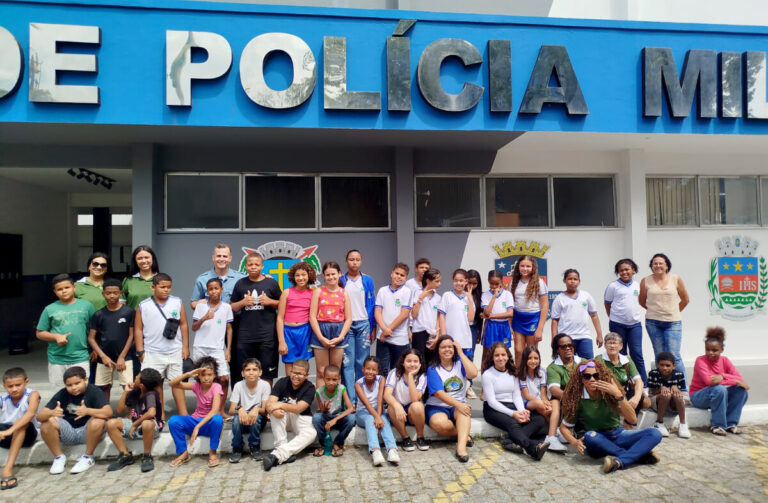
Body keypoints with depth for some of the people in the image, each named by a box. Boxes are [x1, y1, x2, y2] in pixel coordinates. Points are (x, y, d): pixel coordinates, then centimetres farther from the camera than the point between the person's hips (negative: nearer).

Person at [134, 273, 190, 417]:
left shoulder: (177, 302, 2)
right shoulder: (143, 306, -1)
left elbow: (183, 325, 4)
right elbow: (138, 329, 2)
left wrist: (185, 347, 1)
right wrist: (140, 351, -1)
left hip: (175, 351, 0)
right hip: (152, 353, 0)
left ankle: (183, 414, 10)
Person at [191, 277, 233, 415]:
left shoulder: (226, 307, 4)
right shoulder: (201, 306, 4)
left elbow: (229, 329, 7)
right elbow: (194, 328, 4)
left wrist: (228, 349, 3)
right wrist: (204, 318, -14)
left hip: (218, 349, 0)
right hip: (200, 348, 1)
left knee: (224, 378, -10)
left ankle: (221, 410, 5)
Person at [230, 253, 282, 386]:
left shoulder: (271, 283, 3)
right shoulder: (240, 284, 8)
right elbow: (232, 308, 12)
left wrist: (270, 301, -10)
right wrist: (243, 302, -7)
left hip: (267, 335, -2)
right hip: (245, 335, 2)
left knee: (267, 374, 3)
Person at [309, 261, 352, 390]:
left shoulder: (344, 293, 6)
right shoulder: (318, 291, 3)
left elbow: (348, 319, 3)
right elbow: (312, 316, -3)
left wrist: (340, 337, -9)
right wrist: (321, 338, -12)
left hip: (339, 332, 1)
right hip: (320, 332, -1)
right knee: (321, 372, 1)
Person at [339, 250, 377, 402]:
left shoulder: (367, 280, 8)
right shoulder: (340, 280, 5)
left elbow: (372, 304, 8)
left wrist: (373, 327, 4)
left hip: (363, 324, 1)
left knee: (362, 362, 4)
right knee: (347, 362, -3)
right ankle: (350, 399, 1)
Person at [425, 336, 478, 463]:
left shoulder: (459, 363, 8)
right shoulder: (433, 369, -1)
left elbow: (473, 374, -13)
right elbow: (439, 393, -14)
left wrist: (461, 353, -10)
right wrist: (458, 405, -27)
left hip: (459, 405, 2)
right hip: (437, 406, -2)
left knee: (464, 411, -34)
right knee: (440, 424, -35)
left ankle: (461, 446, -43)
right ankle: (464, 435, -11)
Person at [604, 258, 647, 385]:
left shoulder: (638, 285, 7)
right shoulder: (613, 286, -3)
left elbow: (640, 301, 20)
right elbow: (607, 304, 6)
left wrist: (636, 316, 12)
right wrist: (614, 318, 7)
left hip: (635, 324, 2)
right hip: (617, 325, -2)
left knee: (637, 353, -2)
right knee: (620, 354, 6)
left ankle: (644, 383, 5)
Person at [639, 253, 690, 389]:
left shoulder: (676, 279, 1)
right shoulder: (646, 281, 1)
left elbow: (685, 299, 11)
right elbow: (641, 301, 14)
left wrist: (673, 312, 11)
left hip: (673, 322, -1)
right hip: (653, 323, 1)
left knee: (674, 356, -8)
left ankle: (683, 388, 3)